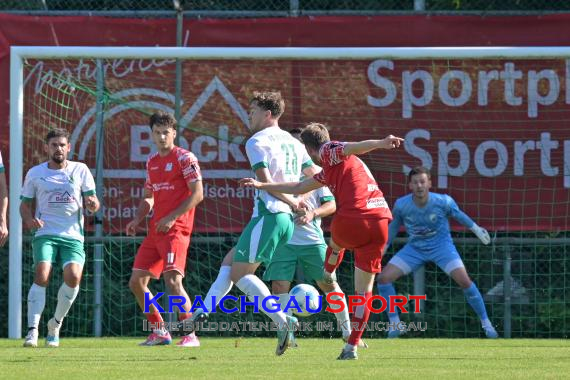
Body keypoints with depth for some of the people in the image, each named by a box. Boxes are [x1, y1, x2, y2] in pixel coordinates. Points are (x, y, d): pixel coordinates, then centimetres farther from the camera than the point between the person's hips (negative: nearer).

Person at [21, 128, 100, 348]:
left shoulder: (80, 170, 8)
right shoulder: (35, 173, 9)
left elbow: (92, 203, 7)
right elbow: (25, 204, 15)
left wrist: (92, 203, -17)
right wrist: (29, 219, -7)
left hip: (73, 236, 0)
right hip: (45, 234, 0)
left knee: (73, 276, -21)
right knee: (42, 275, -24)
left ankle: (56, 324, 4)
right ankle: (32, 330, -21)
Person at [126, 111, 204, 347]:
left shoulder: (184, 158, -5)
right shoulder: (152, 161, 17)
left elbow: (197, 194, -11)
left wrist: (172, 218, -16)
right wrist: (137, 220, 9)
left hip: (176, 229, -8)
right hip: (155, 229, 8)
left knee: (173, 280, -20)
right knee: (136, 282, 6)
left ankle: (190, 335, -14)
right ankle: (160, 332, 16)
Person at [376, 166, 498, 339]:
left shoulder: (443, 202, -21)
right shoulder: (401, 205, -16)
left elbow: (458, 215, 1)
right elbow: (394, 226, 4)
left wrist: (476, 229, 9)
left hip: (441, 246, -2)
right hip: (415, 248, 2)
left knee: (464, 280, -20)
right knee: (383, 278, -11)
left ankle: (486, 323, -4)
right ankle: (395, 324, 1)